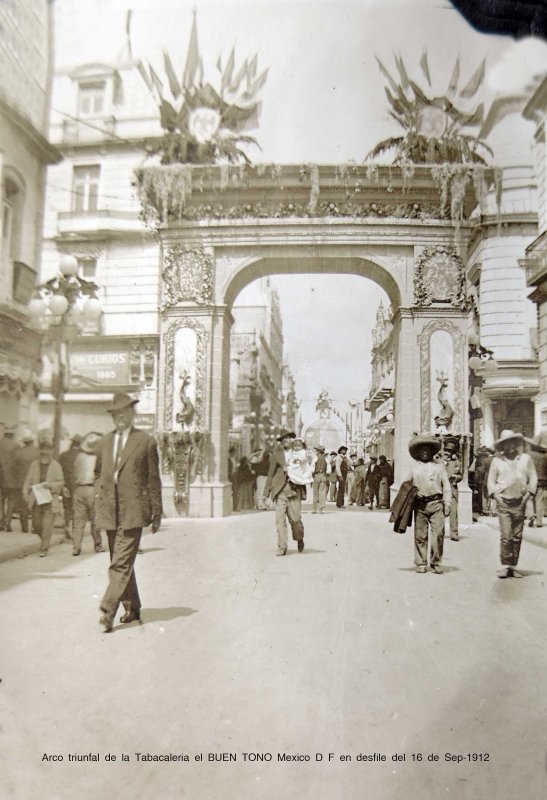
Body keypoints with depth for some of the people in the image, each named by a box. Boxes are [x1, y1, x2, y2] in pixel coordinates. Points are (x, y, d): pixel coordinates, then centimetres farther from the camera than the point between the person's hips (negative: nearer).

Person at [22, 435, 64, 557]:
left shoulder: (56, 466, -1)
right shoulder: (34, 465, 6)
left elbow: (61, 482, -1)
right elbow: (28, 481, 4)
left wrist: (51, 485, -19)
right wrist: (25, 494, -9)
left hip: (50, 500, -3)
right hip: (37, 499, 3)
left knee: (47, 525, -5)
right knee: (36, 525, 11)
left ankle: (44, 548, 5)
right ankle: (45, 541, 37)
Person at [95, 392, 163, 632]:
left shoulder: (146, 441, -1)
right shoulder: (104, 442, 12)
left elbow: (154, 480, 0)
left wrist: (156, 513, 0)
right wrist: (99, 495, 10)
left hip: (133, 511, -5)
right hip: (109, 511, 5)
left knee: (121, 563, -10)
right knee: (122, 562, 14)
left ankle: (108, 612, -7)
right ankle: (132, 607, 27)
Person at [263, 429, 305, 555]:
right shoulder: (276, 454, 9)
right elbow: (271, 474, 11)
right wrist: (266, 492, 8)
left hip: (294, 489, 0)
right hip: (280, 489, 0)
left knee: (295, 518, -1)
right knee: (280, 519, -5)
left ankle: (299, 538, 28)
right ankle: (282, 547, 3)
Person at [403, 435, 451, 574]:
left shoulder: (439, 465, 11)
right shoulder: (414, 467, 12)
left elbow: (446, 485, 11)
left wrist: (447, 503, 4)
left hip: (436, 503, 0)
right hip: (420, 504, 1)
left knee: (438, 534, -6)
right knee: (420, 535, 2)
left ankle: (436, 563, 6)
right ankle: (421, 563, 12)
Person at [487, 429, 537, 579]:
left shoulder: (525, 458, 7)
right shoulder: (497, 460, 4)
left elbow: (533, 478, 9)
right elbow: (491, 480, 8)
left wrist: (528, 494, -2)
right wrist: (495, 495, -5)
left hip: (520, 503, 2)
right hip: (503, 502, -2)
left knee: (517, 536, 5)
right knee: (505, 536, -7)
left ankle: (513, 566, 13)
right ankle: (505, 566, 0)